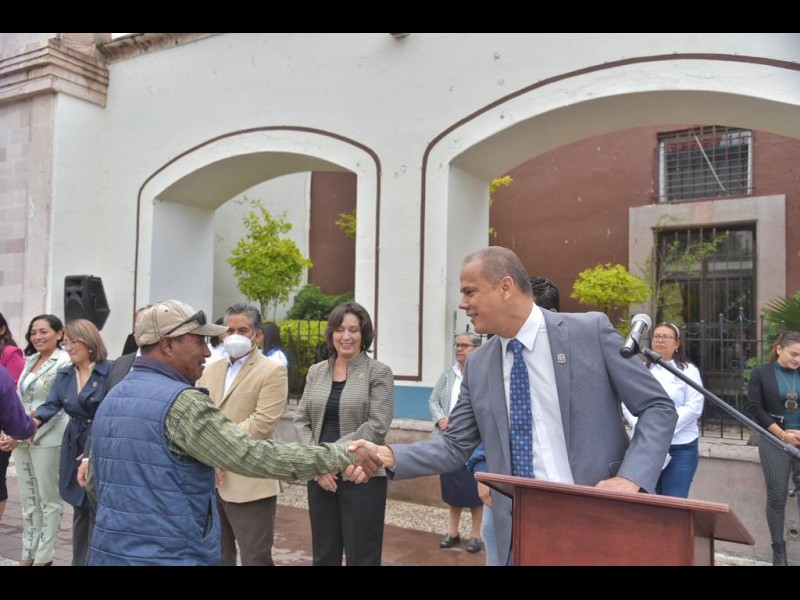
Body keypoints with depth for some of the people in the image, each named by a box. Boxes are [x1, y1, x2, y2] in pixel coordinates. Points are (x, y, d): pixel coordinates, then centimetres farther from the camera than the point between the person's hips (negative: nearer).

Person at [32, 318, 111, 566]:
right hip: (74, 449, 6)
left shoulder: (110, 372, -11)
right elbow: (50, 406, -3)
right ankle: (78, 562, 25)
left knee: (98, 512, -1)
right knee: (80, 512, 14)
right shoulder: (63, 375, 8)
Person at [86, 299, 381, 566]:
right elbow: (253, 455, -26)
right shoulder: (181, 401, -20)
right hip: (170, 555, -8)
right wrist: (342, 456, -22)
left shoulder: (110, 400, 7)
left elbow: (94, 484, 16)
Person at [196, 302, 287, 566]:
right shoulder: (211, 370, 15)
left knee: (255, 559, 2)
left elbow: (262, 423, -15)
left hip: (248, 483, -6)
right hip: (207, 480, 6)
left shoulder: (272, 371, -5)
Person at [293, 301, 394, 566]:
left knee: (361, 556, 4)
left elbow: (377, 426, -13)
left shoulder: (379, 372, -5)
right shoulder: (316, 371, 8)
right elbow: (301, 419, 6)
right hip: (320, 475, 4)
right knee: (323, 555, 15)